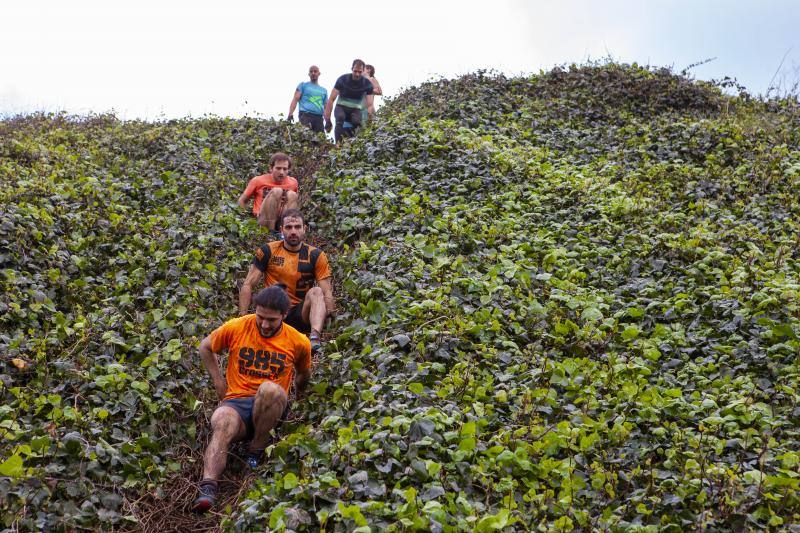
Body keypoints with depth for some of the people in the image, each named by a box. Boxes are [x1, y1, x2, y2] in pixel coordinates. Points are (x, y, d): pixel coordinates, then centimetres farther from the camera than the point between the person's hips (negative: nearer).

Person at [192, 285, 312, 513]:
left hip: (271, 407, 0)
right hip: (236, 402, 0)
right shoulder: (236, 328, 0)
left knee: (269, 389, -37)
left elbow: (304, 375, 24)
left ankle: (256, 450, -16)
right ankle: (208, 488, -48)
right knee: (221, 422, -36)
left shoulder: (298, 342, 2)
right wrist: (218, 381, 11)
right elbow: (206, 347, 17)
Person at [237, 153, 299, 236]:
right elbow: (242, 201, 9)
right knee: (277, 191, -22)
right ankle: (271, 231, -26)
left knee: (292, 194, -19)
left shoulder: (293, 182, 6)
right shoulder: (258, 181, 0)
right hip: (264, 221, -2)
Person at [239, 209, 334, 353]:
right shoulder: (268, 251, 3)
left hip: (301, 314, 0)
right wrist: (243, 317, -6)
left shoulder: (315, 256, 2)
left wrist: (330, 318, -21)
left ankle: (315, 339, -47)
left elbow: (327, 292, -4)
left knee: (316, 292, -32)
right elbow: (248, 286, 4)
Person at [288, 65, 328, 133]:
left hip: (319, 118, 4)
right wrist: (290, 114, -10)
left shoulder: (324, 90, 26)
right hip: (305, 115, -4)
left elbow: (326, 107, 24)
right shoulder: (303, 85, 16)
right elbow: (295, 99, 5)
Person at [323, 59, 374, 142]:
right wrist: (327, 120, -22)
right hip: (341, 107, -1)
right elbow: (331, 100, -16)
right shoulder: (342, 79, -15)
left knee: (357, 122, -34)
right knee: (340, 118, -37)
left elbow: (369, 105, -15)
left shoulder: (367, 84, -12)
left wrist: (370, 112, -38)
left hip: (355, 109, 1)